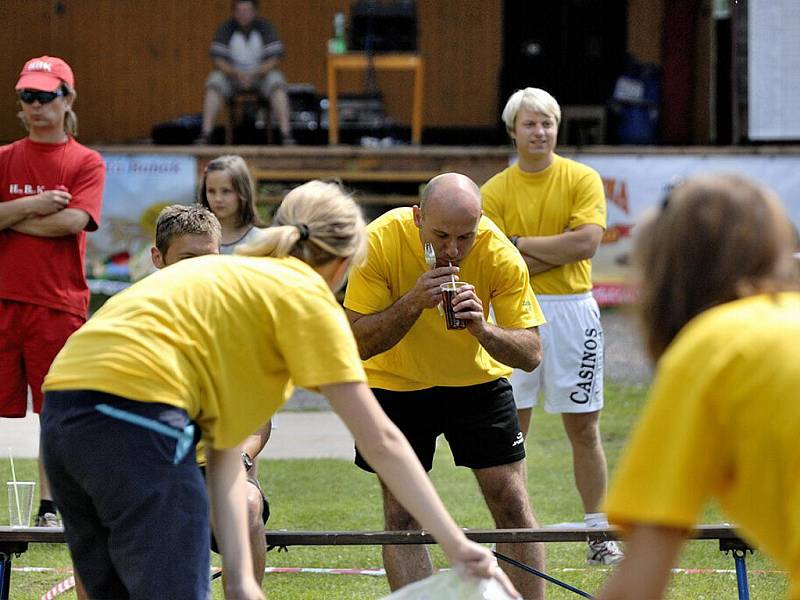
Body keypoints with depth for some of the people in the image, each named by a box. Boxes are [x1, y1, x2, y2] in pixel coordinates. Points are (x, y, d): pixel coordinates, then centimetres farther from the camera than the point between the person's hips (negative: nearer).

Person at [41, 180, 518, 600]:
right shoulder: (308, 296, 5)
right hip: (134, 413, -9)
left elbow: (224, 453, 22)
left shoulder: (234, 276, 28)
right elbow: (380, 440, 0)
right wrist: (456, 545, 3)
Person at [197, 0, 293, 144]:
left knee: (277, 82, -31)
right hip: (232, 74, 1)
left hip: (261, 74, 0)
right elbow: (218, 59, -10)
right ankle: (205, 132, -32)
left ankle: (286, 133, -35)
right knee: (214, 82, -29)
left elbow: (274, 59, -11)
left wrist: (254, 74, -28)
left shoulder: (265, 27, -8)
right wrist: (236, 74, -28)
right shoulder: (226, 28, -7)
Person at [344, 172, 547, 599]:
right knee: (401, 515, -5)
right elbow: (358, 343, -24)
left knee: (512, 506, -3)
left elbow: (531, 354, -22)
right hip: (395, 383, -1)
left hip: (477, 376, 1)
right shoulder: (381, 242, -27)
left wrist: (482, 329, -41)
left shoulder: (500, 255, -25)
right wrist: (413, 302, -39)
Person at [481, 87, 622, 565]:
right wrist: (557, 253, -10)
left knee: (583, 427, 4)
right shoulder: (495, 191, 3)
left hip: (572, 310, 0)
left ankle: (599, 534, 9)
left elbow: (586, 242, -12)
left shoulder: (583, 179, 2)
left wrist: (521, 244, -8)